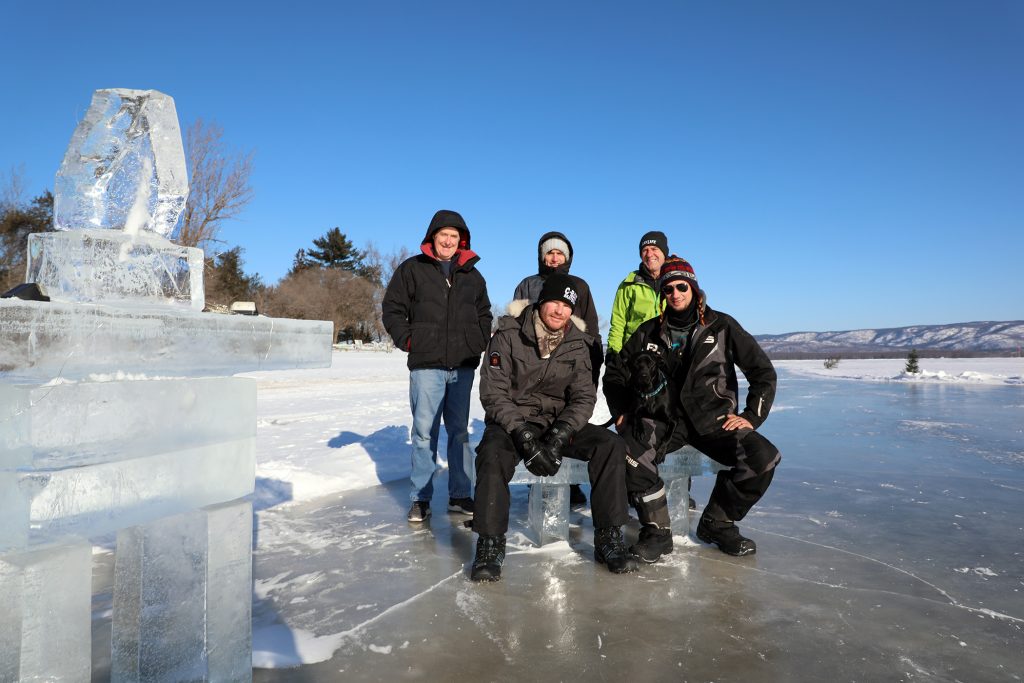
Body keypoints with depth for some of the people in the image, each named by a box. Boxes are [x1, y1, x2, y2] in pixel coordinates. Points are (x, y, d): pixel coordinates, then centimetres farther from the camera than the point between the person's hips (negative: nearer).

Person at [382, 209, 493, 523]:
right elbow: (392, 308, 5)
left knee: (460, 431, 9)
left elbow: (484, 314, 24)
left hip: (464, 366, 3)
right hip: (426, 364, -3)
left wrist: (480, 342, 8)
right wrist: (407, 340, -6)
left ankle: (460, 495, 18)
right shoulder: (412, 269, 5)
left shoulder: (472, 275, 15)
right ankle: (420, 498, 10)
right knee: (424, 432, -1)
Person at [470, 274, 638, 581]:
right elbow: (493, 393, -14)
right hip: (511, 421, -3)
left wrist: (558, 437, -21)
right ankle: (490, 545, -20)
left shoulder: (577, 343, 2)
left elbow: (584, 398, -3)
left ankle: (608, 538, -10)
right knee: (493, 453, -35)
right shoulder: (509, 335, -9)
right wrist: (525, 437, -26)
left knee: (610, 445, -18)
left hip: (559, 423, 4)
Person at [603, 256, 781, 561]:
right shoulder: (649, 332, 9)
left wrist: (751, 416, -3)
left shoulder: (722, 326, 5)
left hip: (712, 418, 1)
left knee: (764, 457, -24)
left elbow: (763, 371, 6)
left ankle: (717, 523, 0)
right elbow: (615, 372, 16)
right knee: (630, 451, -33)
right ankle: (656, 530, -13)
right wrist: (622, 413, 3)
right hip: (662, 418, 0)